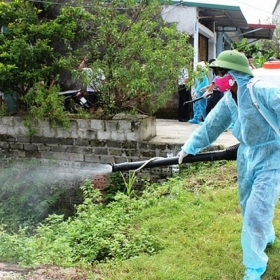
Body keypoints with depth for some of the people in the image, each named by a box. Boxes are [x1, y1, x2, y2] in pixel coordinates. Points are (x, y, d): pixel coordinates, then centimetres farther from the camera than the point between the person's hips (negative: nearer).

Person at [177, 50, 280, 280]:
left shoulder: (261, 90, -24)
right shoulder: (229, 98, 1)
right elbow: (212, 125, 9)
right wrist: (189, 148, 12)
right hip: (247, 156, 8)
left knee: (256, 212, -8)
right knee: (249, 206, 22)